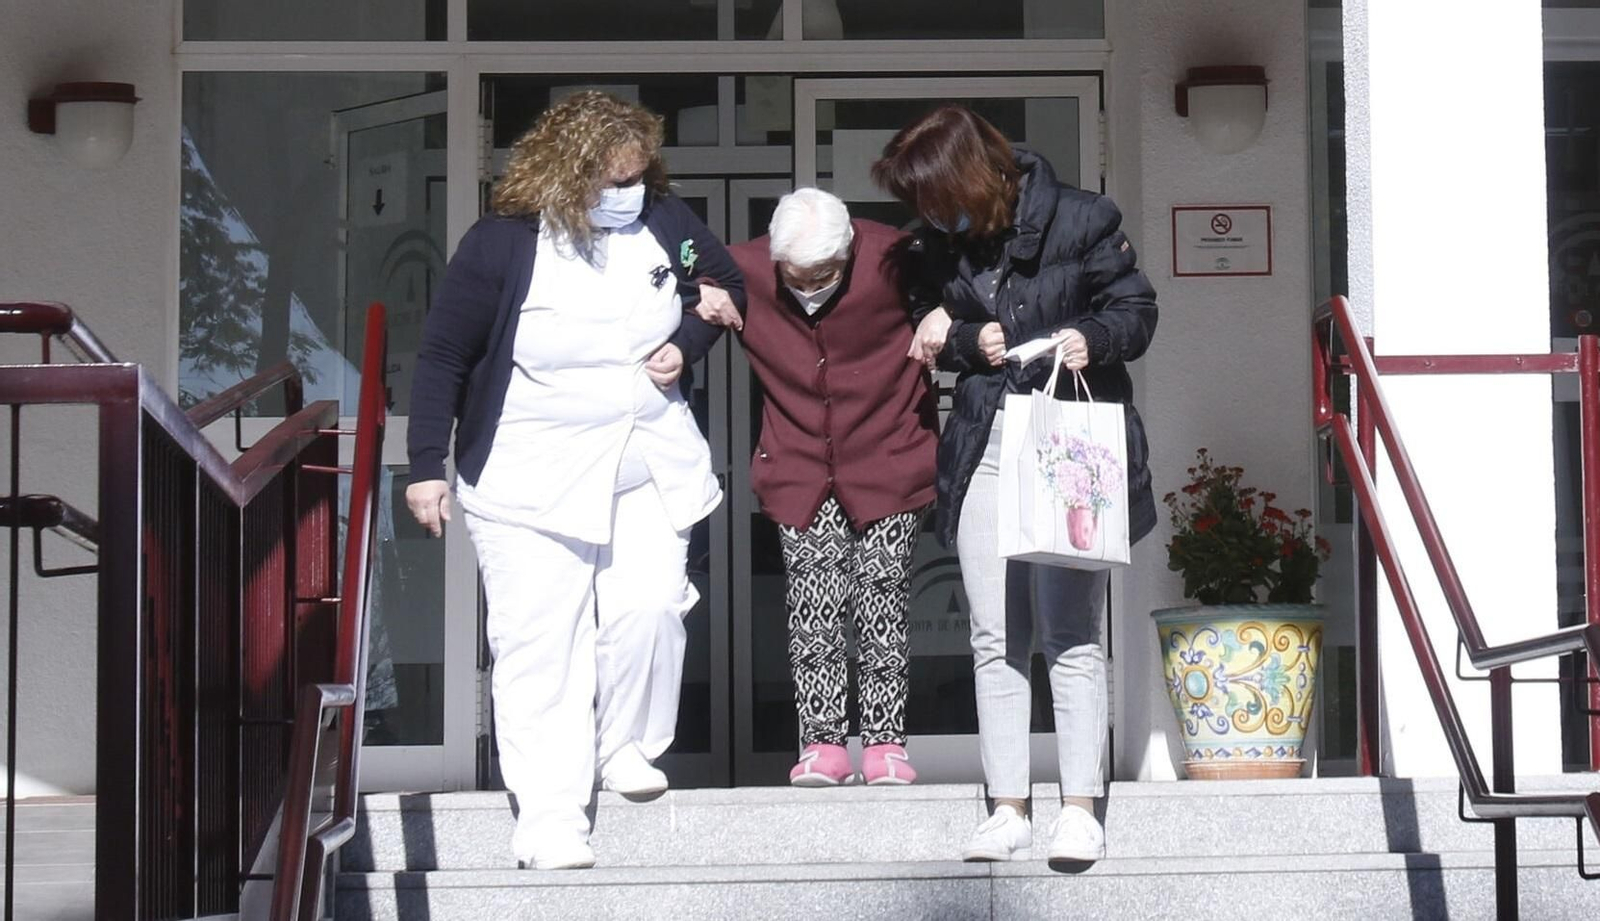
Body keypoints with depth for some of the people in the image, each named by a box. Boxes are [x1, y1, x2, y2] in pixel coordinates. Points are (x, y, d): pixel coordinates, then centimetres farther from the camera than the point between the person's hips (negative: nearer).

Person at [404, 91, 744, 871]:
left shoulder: (665, 224, -3)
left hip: (648, 468, 3)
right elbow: (442, 357, -7)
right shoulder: (502, 245, -14)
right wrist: (427, 466, -9)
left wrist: (687, 341, -2)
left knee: (648, 610, -9)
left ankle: (626, 747, 19)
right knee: (540, 646, -5)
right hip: (529, 479, -3)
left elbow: (727, 283, 17)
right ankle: (549, 819, 0)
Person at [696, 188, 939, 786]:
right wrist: (703, 300, -7)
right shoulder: (744, 270, -6)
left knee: (882, 598, -2)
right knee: (810, 607, -5)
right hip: (800, 472, 2)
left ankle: (885, 741, 5)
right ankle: (822, 742, -1)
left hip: (887, 465, -2)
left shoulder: (893, 260, -12)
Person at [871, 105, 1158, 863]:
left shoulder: (1079, 220, -6)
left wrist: (1093, 339, -19)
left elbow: (1137, 311, 1)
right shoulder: (943, 243, 7)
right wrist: (970, 341, -4)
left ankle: (1080, 808, 1)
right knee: (995, 637, 5)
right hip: (984, 448, 5)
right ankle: (1008, 808, 10)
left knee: (1071, 634, -4)